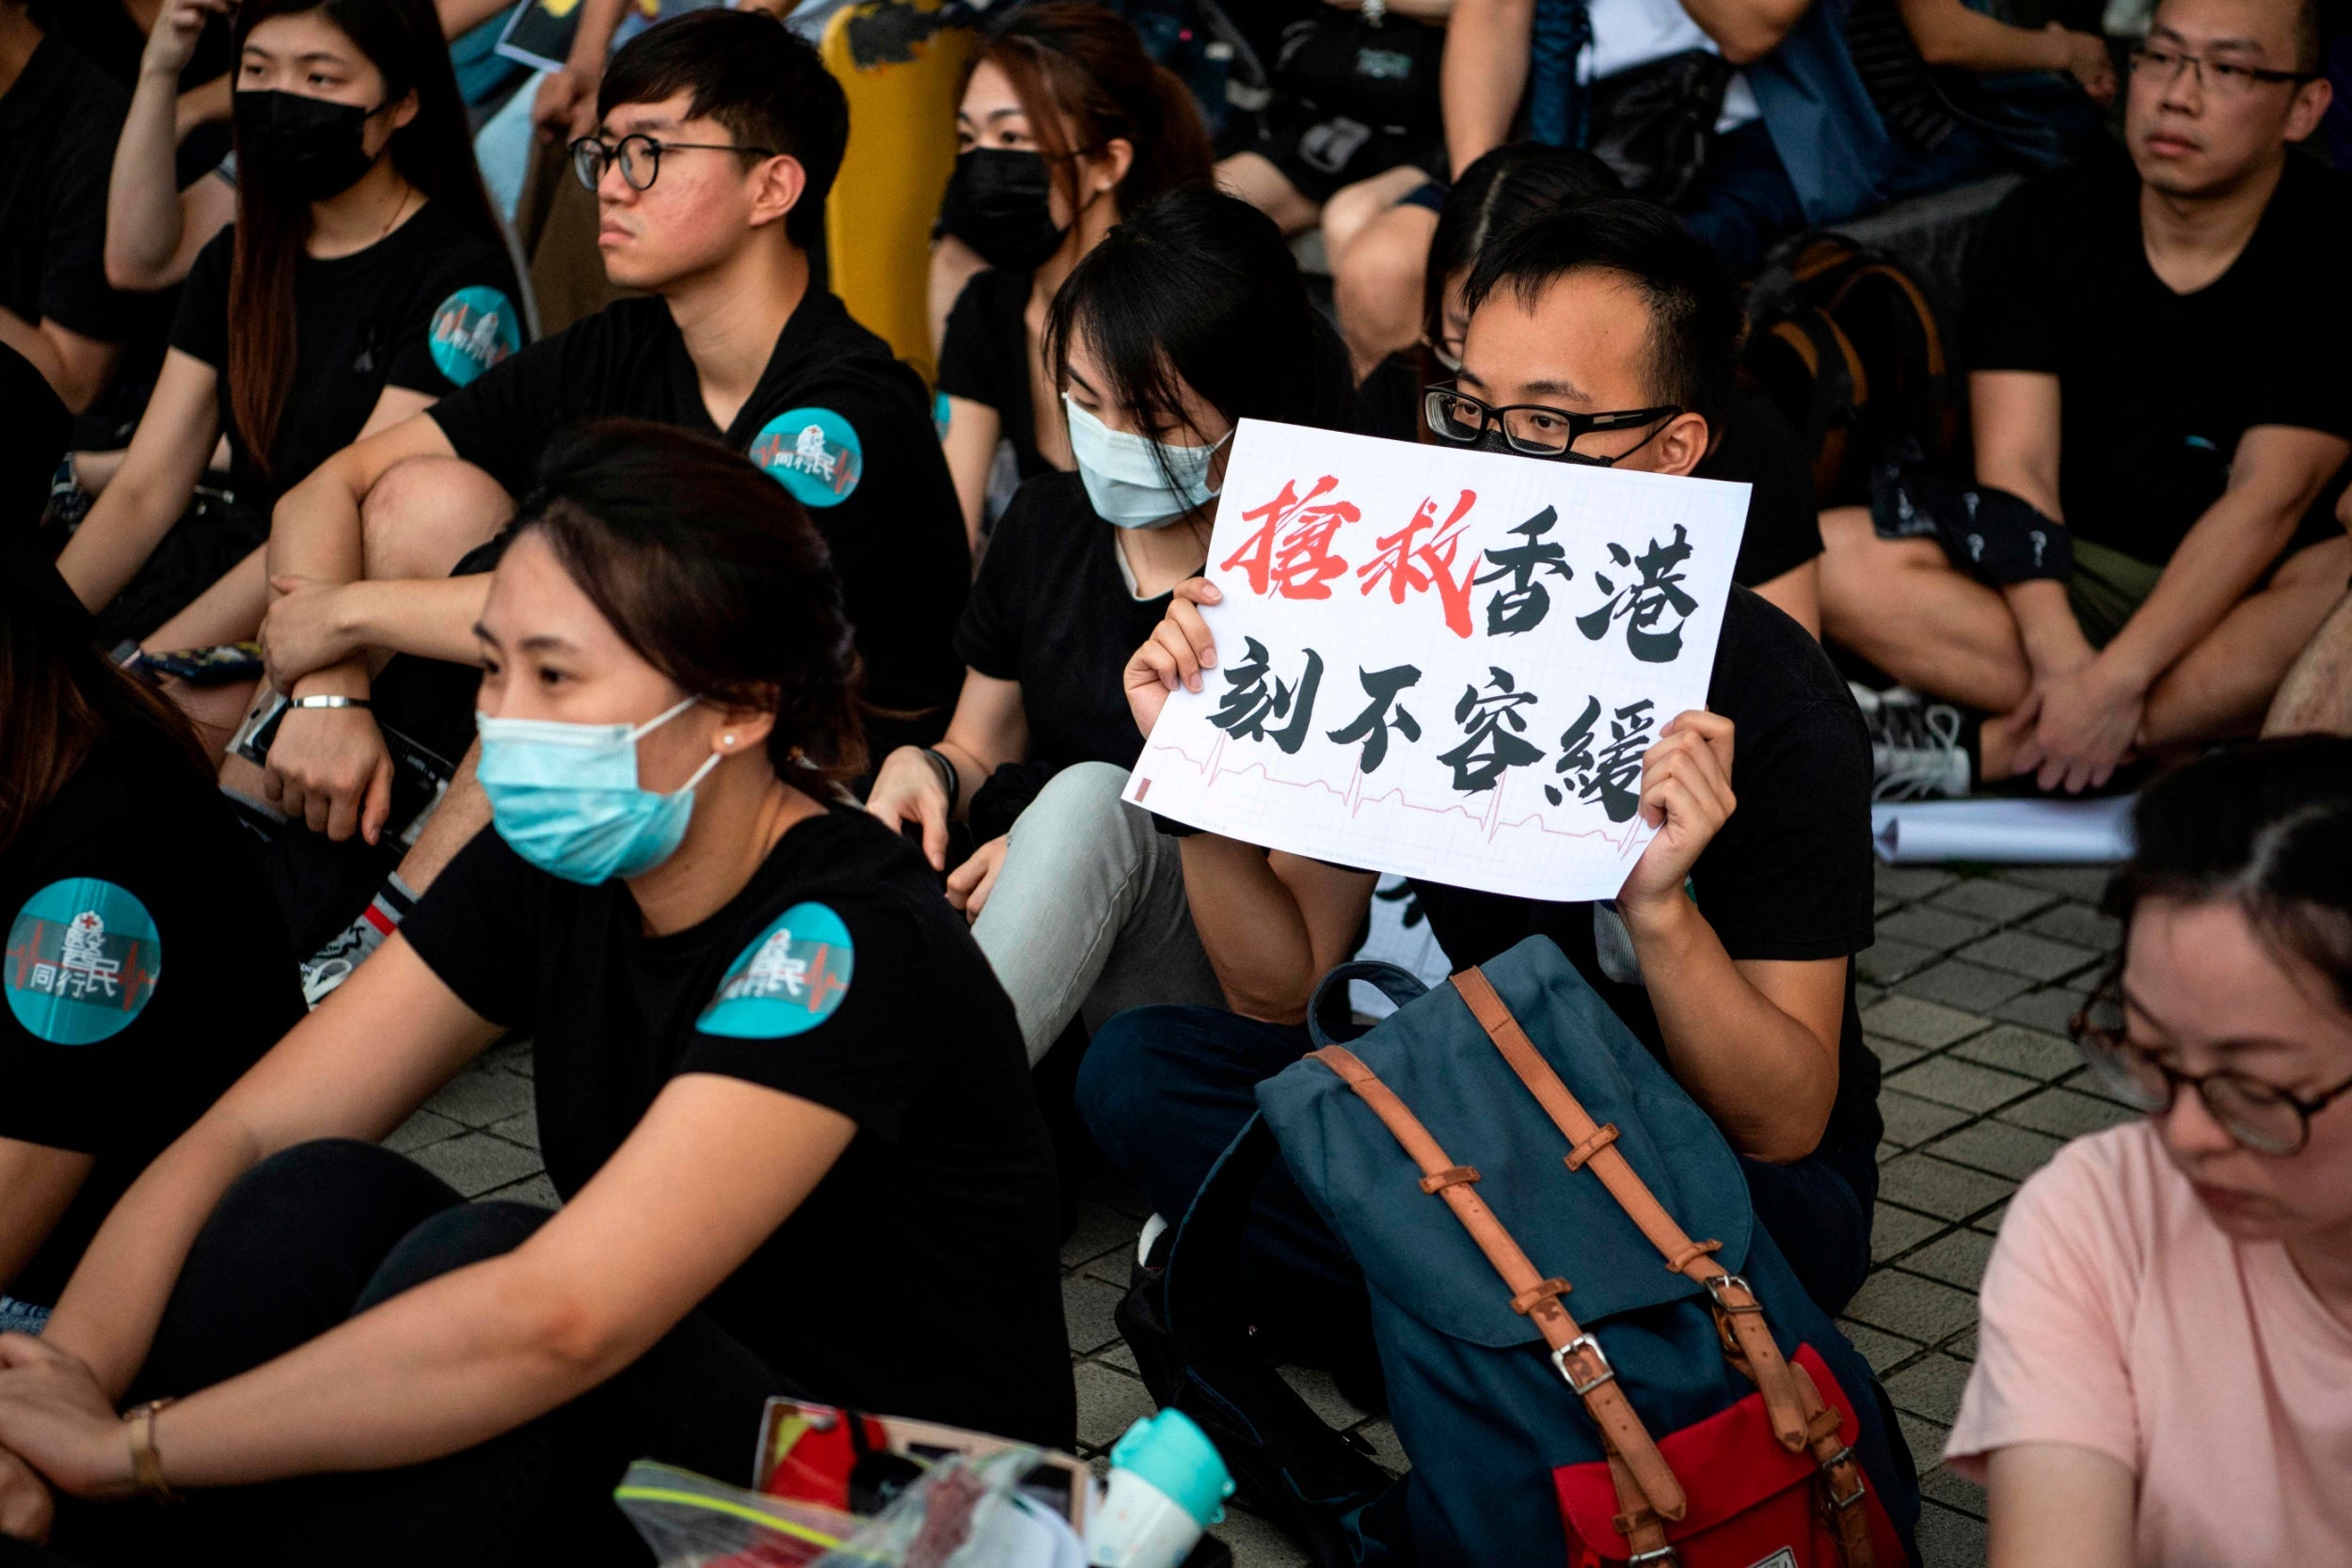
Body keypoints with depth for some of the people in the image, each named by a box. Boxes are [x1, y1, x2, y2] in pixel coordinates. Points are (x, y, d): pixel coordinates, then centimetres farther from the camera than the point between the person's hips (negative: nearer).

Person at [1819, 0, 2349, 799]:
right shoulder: (2046, 223, -1)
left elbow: (2268, 499, -19)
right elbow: (2015, 467, -10)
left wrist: (2113, 682, -30)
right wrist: (2060, 657, -28)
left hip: (2240, 603, -3)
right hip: (2069, 581, 3)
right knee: (1829, 560, -23)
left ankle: (1993, 747, -32)